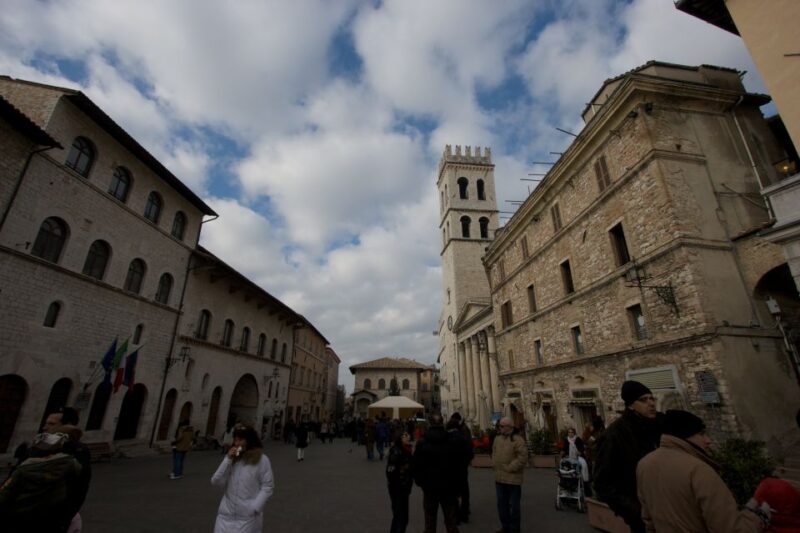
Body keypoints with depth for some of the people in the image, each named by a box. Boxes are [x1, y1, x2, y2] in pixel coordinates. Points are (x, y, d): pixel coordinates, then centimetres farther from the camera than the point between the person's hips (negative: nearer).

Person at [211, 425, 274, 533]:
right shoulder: (230, 458, 5)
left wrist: (255, 507, -13)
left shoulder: (261, 459, -9)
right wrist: (228, 460, -10)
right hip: (227, 515, 4)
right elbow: (216, 482, -2)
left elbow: (268, 486, -6)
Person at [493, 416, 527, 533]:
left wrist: (509, 468, -17)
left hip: (513, 478, -6)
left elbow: (523, 458, -20)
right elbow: (494, 453, 18)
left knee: (513, 505, 8)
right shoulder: (497, 438, 6)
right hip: (499, 478, 7)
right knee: (501, 504, 17)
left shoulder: (517, 440, -15)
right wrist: (496, 466, 6)